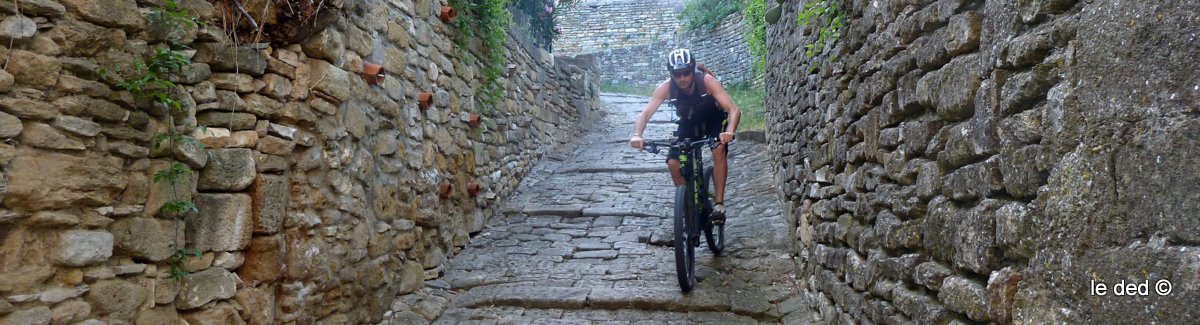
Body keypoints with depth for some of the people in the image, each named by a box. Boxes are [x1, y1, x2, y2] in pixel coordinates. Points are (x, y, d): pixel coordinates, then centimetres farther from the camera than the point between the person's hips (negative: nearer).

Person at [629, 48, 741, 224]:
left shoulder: (707, 81, -33)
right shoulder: (666, 88, -27)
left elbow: (734, 110, -40)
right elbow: (645, 114, -32)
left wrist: (729, 132, -60)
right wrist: (637, 135, -52)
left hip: (714, 120, -2)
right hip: (688, 124, 2)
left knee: (719, 150, -30)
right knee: (673, 162, -14)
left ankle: (719, 203, -20)